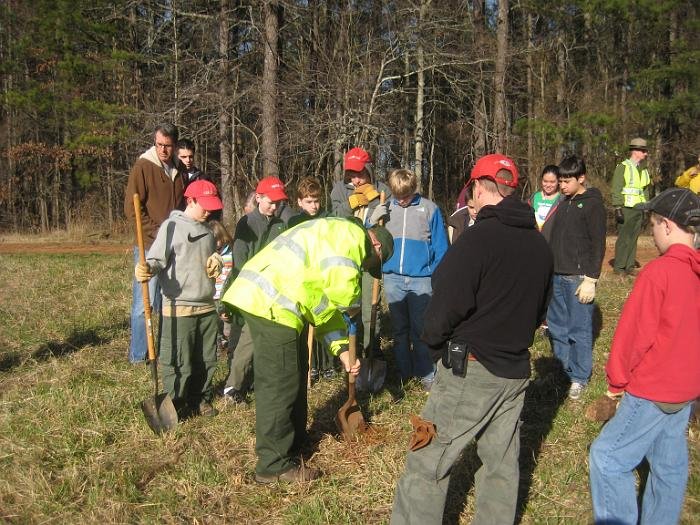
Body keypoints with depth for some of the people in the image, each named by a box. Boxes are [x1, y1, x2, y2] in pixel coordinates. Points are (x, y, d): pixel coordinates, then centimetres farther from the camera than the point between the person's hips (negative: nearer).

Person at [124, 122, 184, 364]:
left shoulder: (179, 171, 12)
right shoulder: (142, 167, -6)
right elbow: (131, 209, -11)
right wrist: (156, 232, -14)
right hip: (148, 246, -6)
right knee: (144, 303, -4)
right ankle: (137, 356, 6)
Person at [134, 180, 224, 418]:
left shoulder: (207, 231, 15)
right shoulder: (172, 226, -8)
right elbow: (157, 259, -15)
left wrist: (216, 262, 7)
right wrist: (146, 269, -35)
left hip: (207, 306, 7)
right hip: (179, 307, -7)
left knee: (206, 358, 15)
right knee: (178, 361, -1)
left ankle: (201, 398, 30)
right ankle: (175, 404, 14)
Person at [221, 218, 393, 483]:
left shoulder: (336, 241, 28)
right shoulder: (351, 237, -5)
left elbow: (328, 301, 28)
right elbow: (343, 292, -18)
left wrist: (342, 349, 21)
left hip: (260, 297, 11)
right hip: (270, 304, -11)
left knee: (295, 373, 21)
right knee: (279, 385, -3)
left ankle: (294, 441, 35)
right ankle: (274, 465, 7)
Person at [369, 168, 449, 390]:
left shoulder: (429, 208, -1)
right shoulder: (386, 208, 5)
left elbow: (440, 247, 1)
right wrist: (373, 220, -7)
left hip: (420, 279, -3)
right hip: (393, 278, 3)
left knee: (421, 329, 1)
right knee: (399, 329, 12)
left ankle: (426, 374, 11)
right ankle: (402, 371, 22)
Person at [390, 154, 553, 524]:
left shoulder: (477, 238, -17)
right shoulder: (540, 245, 7)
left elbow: (446, 304, -18)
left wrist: (435, 345, -2)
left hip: (470, 369, -7)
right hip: (516, 371, 8)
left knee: (427, 463, 2)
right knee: (502, 464, 17)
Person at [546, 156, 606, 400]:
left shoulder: (593, 204, -8)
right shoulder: (563, 203, 13)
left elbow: (598, 245, -11)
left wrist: (591, 280, -15)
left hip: (578, 279, -7)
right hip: (557, 276, 7)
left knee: (579, 330, 0)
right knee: (556, 327, 13)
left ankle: (579, 377, 12)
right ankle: (562, 369, 26)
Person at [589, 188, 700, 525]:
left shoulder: (658, 273, -21)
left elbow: (635, 333, -17)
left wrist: (616, 380, -5)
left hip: (652, 391, -8)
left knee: (608, 457, 1)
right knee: (669, 463, 17)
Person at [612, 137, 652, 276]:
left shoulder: (644, 170, 16)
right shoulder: (622, 167, -5)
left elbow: (646, 190, 22)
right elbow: (616, 190, -10)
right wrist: (617, 209, -16)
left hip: (639, 210, 7)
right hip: (626, 209, -6)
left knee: (634, 238, 8)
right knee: (624, 238, -5)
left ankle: (629, 266, 14)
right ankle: (618, 267, 2)